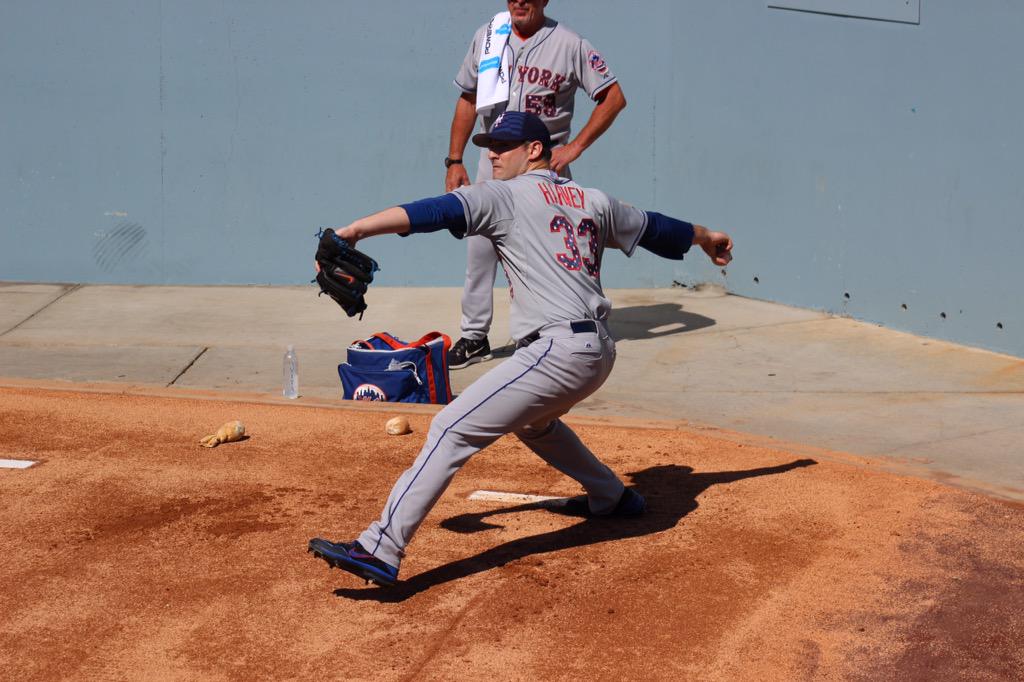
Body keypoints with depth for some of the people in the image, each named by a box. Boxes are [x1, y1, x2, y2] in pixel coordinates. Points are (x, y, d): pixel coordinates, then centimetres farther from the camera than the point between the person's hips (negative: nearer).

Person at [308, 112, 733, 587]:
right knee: (529, 419, 36)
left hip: (557, 350, -9)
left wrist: (355, 230, -21)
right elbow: (653, 227, 34)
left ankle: (380, 549, -23)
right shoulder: (594, 202, 20)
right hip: (600, 352, 9)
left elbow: (434, 212, -13)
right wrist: (706, 237, 52)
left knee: (453, 430, -13)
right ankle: (611, 497, 47)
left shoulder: (505, 196, 0)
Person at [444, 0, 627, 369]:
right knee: (479, 248, 3)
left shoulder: (569, 45, -7)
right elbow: (467, 98, 12)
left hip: (546, 163, -4)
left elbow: (614, 97, -6)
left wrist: (574, 147, -13)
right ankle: (473, 337, 14)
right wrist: (455, 161, 6)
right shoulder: (487, 36, 6)